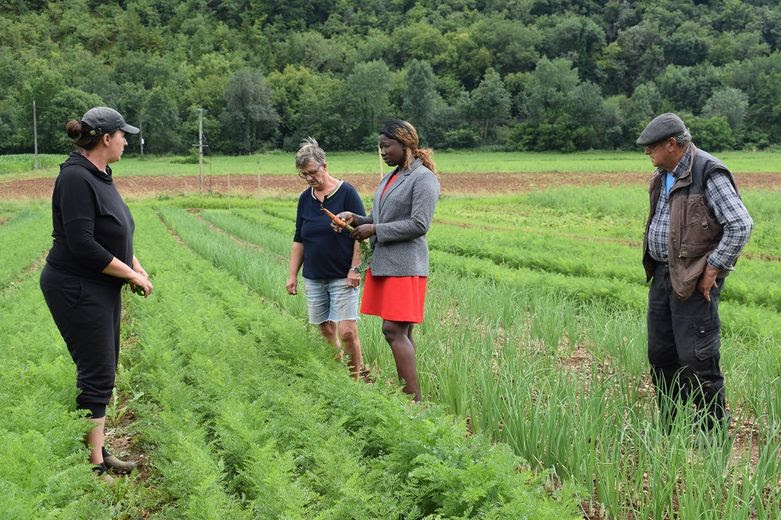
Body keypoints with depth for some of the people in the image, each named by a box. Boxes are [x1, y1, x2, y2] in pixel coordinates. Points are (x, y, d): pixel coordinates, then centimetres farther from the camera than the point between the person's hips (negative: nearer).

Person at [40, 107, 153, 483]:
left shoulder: (99, 176, 10)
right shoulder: (76, 178, -20)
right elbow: (82, 244, -25)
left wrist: (136, 267, 5)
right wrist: (132, 274, -17)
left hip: (100, 289, 10)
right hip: (77, 289, -10)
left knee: (103, 371, 14)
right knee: (96, 374, -6)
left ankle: (97, 451, 24)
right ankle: (94, 466, 2)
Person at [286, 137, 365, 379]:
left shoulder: (347, 193, -7)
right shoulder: (305, 198, 9)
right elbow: (298, 240, 15)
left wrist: (355, 269, -12)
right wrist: (293, 275, 10)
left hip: (343, 277, -5)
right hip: (314, 277, 5)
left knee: (347, 331, -11)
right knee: (326, 330, 7)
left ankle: (356, 378, 1)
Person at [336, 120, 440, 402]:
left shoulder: (423, 178, -8)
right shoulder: (389, 178, 18)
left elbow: (419, 225, -16)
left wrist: (374, 230, -13)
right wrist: (356, 219, 4)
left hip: (405, 265, -8)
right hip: (382, 263, 8)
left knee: (395, 331, -13)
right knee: (400, 333, 9)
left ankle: (415, 398, -9)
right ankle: (405, 393, 13)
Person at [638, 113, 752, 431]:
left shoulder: (708, 174, -16)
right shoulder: (664, 175, 12)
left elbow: (741, 225, -20)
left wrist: (712, 270, -17)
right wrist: (655, 267, 15)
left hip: (695, 281, -9)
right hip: (663, 274, 9)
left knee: (697, 360, -7)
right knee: (660, 355, 13)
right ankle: (671, 429, 26)